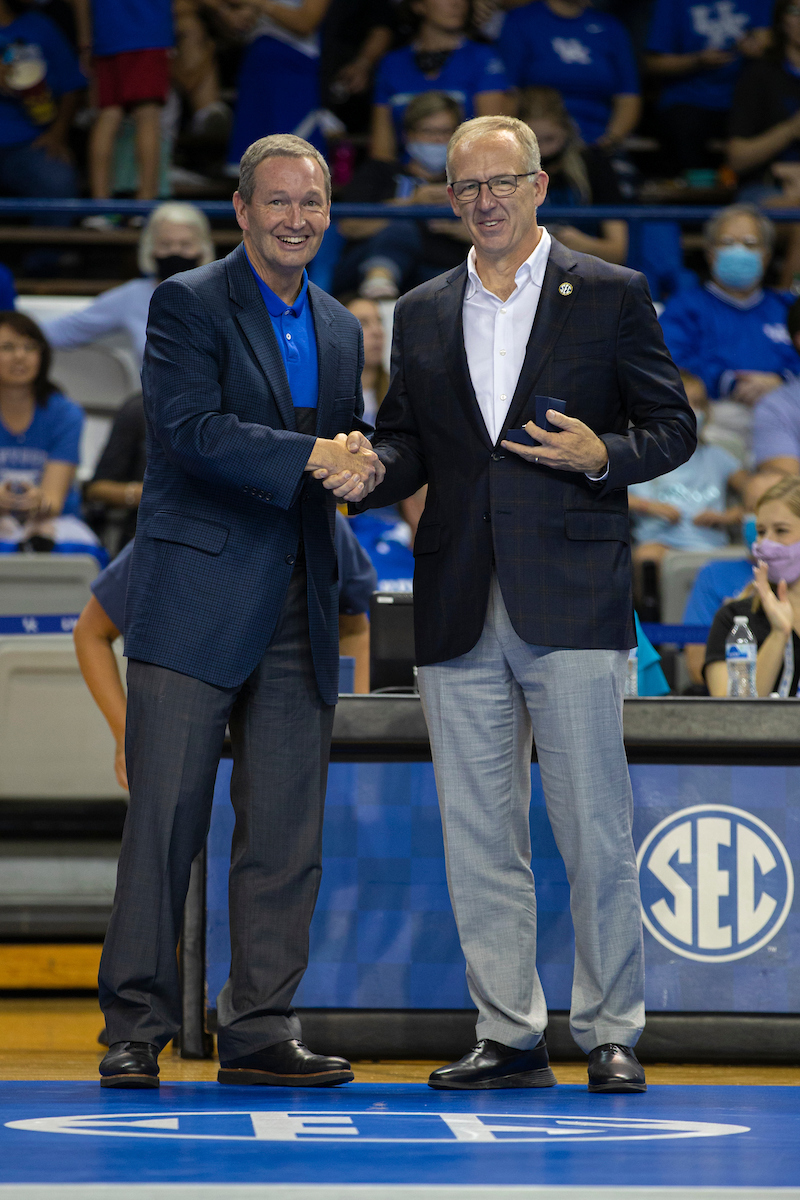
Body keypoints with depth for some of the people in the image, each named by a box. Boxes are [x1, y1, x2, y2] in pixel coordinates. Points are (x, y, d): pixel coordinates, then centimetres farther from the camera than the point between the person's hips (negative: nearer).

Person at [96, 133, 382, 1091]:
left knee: (287, 832, 4)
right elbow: (191, 429, -15)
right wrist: (310, 455, -21)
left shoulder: (340, 329, 18)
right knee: (164, 820, -6)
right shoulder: (188, 304, -2)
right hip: (196, 599, -6)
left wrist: (364, 469, -4)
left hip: (297, 614, 6)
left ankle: (260, 1031, 9)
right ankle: (136, 1029, -1)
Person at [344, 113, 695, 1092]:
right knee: (478, 834, 5)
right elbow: (406, 443, 15)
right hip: (461, 609, 4)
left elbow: (672, 426, 5)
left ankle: (610, 1034, 5)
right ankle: (508, 1035, 11)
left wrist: (604, 454, -14)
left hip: (571, 603, -4)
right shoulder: (422, 315, 16)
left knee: (595, 828, -4)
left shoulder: (612, 295, 5)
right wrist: (375, 468, -7)